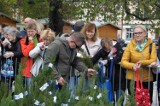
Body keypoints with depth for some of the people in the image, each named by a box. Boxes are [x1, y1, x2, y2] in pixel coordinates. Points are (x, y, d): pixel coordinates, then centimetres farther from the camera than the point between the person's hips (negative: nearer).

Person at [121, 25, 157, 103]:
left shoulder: (151, 45, 0)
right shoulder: (130, 45, 0)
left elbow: (153, 61, -9)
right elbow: (123, 61, -3)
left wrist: (142, 62, -26)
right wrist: (132, 66, -23)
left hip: (147, 79, 0)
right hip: (132, 79, 0)